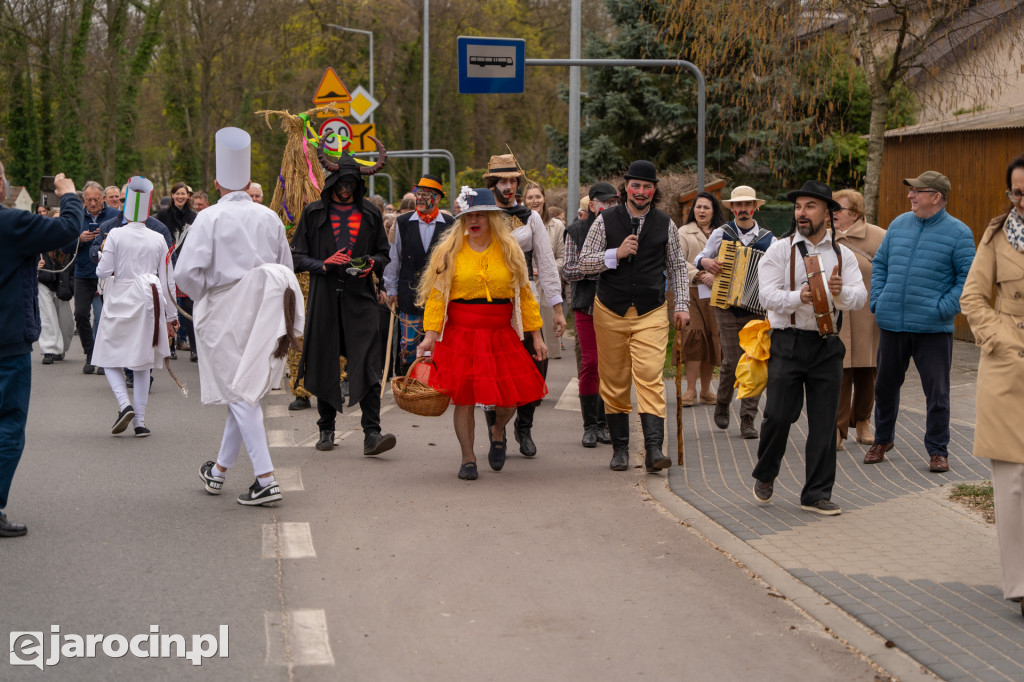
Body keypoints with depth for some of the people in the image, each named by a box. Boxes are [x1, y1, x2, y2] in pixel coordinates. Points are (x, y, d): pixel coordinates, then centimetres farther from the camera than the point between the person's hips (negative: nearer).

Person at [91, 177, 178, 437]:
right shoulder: (158, 239, 1)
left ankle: (125, 404, -15)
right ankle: (140, 420, 7)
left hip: (120, 303, -3)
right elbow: (167, 280, 4)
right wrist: (170, 315, 11)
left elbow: (103, 271, -11)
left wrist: (103, 252, 10)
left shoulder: (116, 235, -8)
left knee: (111, 358, 9)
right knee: (142, 362, 10)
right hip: (149, 303, 3)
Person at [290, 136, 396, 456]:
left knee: (367, 363, -11)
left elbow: (383, 253, 18)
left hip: (360, 298, 0)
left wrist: (372, 263, -4)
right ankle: (326, 429, 19)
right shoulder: (314, 213, 6)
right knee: (324, 362, 5)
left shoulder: (369, 214, 11)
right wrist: (323, 264, -12)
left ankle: (372, 433, -15)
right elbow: (297, 258, 5)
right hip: (324, 297, 0)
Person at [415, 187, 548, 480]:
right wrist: (430, 334, -10)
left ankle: (497, 432, 33)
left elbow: (524, 293, 10)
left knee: (510, 396, -1)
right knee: (463, 396, -4)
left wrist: (536, 335, 6)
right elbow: (437, 294, 0)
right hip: (460, 335, -1)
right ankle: (468, 458, 11)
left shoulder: (509, 250, 7)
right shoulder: (450, 250, 2)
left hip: (501, 336, 1)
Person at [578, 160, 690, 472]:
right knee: (614, 382, 4)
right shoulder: (606, 220, 2)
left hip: (651, 313, 0)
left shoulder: (665, 225, 7)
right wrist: (616, 254, -15)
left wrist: (682, 305, 7)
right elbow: (584, 262, 0)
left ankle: (654, 448, -19)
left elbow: (677, 267, 16)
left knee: (650, 377, -14)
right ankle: (620, 448, 13)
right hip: (610, 313, 1)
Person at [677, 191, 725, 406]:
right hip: (692, 293, -3)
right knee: (694, 336, -14)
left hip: (715, 294, 3)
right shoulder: (684, 233, 10)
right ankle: (690, 390, -10)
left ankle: (706, 389, 11)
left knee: (712, 339, 1)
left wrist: (716, 276, -8)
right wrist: (697, 276, -13)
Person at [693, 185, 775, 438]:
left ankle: (747, 420, 1)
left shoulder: (768, 239, 8)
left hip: (757, 307, 1)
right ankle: (722, 405, 24)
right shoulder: (721, 234, 7)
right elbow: (699, 258, 15)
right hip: (727, 307, -1)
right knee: (731, 361, -3)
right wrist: (705, 261, -9)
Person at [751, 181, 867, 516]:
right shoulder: (779, 250, 3)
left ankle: (817, 494, 11)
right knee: (779, 415, -5)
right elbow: (768, 295, -8)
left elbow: (860, 297, -2)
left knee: (824, 422, 2)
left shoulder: (843, 255, 10)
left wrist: (841, 292, -24)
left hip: (827, 345, 2)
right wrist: (800, 297, -26)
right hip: (788, 343, -2)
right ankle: (765, 476, 21)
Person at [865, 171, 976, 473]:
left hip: (933, 329, -4)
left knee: (937, 391, 1)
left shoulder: (958, 233, -4)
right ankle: (882, 440, 32)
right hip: (892, 323, 4)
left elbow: (968, 277, -5)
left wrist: (944, 309, -13)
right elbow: (880, 264, 17)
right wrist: (877, 301, 5)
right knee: (885, 384, 14)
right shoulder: (898, 225, 9)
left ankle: (937, 451, 13)